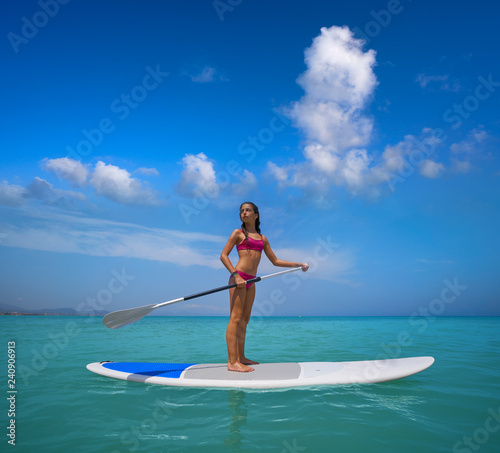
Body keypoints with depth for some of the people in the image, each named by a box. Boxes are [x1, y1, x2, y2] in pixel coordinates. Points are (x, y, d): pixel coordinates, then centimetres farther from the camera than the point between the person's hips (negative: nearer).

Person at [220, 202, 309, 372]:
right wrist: (236, 275, -16)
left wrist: (298, 264, 15)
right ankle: (232, 361, -13)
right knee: (235, 318, -10)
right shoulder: (238, 233, 4)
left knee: (245, 320, 9)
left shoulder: (262, 238, 18)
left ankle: (241, 358, 17)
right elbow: (223, 255, -3)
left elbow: (275, 261, 21)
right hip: (239, 277, -6)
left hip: (250, 281, 6)